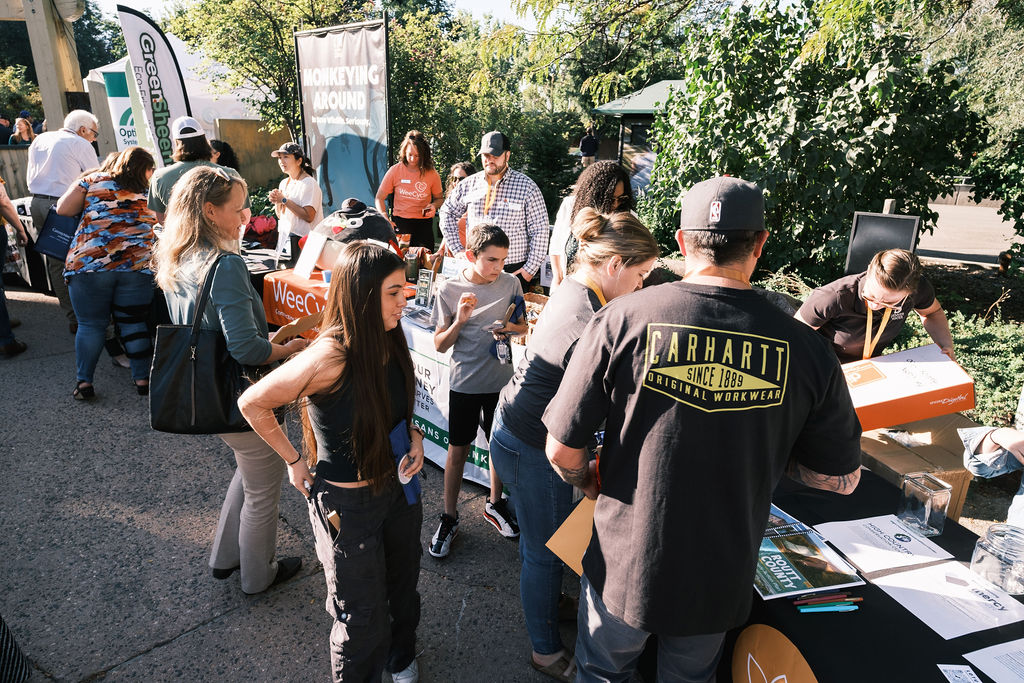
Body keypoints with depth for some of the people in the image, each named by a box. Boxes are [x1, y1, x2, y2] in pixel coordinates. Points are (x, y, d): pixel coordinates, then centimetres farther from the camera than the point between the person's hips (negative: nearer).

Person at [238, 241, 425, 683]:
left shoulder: (388, 343, -8)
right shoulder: (329, 359, -30)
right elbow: (252, 403, -18)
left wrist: (414, 436, -7)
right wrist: (294, 461, -10)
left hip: (398, 485, 7)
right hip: (347, 504, -7)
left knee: (403, 586, 29)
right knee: (363, 619, 14)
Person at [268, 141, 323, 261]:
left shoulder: (309, 183, -10)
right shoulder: (284, 183, 13)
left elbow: (308, 216, -20)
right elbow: (280, 215, 18)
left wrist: (284, 200, -15)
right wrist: (277, 202, -2)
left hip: (303, 239, -7)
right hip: (284, 237, 7)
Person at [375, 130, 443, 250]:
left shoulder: (432, 174, 0)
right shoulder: (395, 171, -2)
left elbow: (439, 198, 15)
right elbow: (380, 198, 3)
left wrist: (433, 206, -8)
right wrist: (385, 218, -13)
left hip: (424, 223, 1)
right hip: (400, 223, -1)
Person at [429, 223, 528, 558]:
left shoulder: (510, 284, -5)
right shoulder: (449, 289, -11)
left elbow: (524, 325, 9)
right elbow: (439, 344, -7)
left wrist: (510, 327, -14)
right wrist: (459, 320, -24)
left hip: (501, 380, 2)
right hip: (464, 382, -2)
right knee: (458, 450, 8)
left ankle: (494, 504, 40)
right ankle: (449, 518, 26)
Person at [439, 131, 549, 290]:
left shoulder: (527, 187, -3)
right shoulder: (468, 184, 7)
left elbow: (540, 231, -4)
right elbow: (447, 212, 20)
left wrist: (530, 270, -9)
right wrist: (457, 249, 10)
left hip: (514, 270, -3)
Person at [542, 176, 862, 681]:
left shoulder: (622, 318, -19)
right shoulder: (805, 348, -14)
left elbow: (562, 451, -15)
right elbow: (840, 479, -2)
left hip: (623, 569, -2)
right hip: (719, 583, 2)